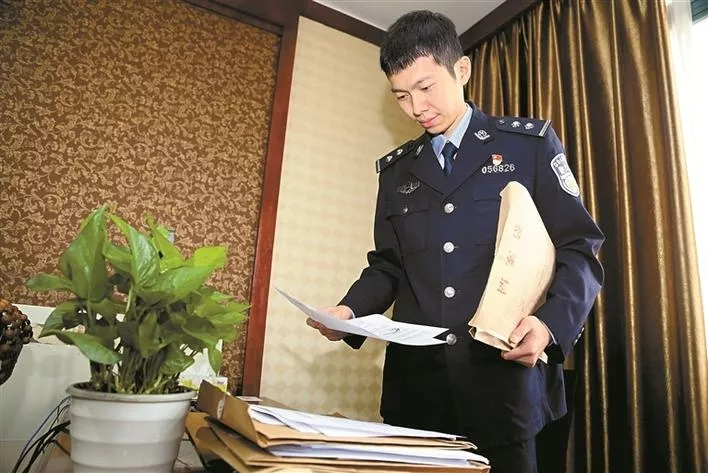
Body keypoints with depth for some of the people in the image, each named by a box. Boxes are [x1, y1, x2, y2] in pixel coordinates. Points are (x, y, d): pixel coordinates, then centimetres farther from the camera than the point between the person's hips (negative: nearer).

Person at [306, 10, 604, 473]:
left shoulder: (530, 143, 3)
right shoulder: (396, 169, 13)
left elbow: (579, 248, -1)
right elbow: (388, 266, 13)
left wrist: (551, 323, -19)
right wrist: (350, 311, -5)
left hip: (503, 372, -3)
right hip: (415, 378, 3)